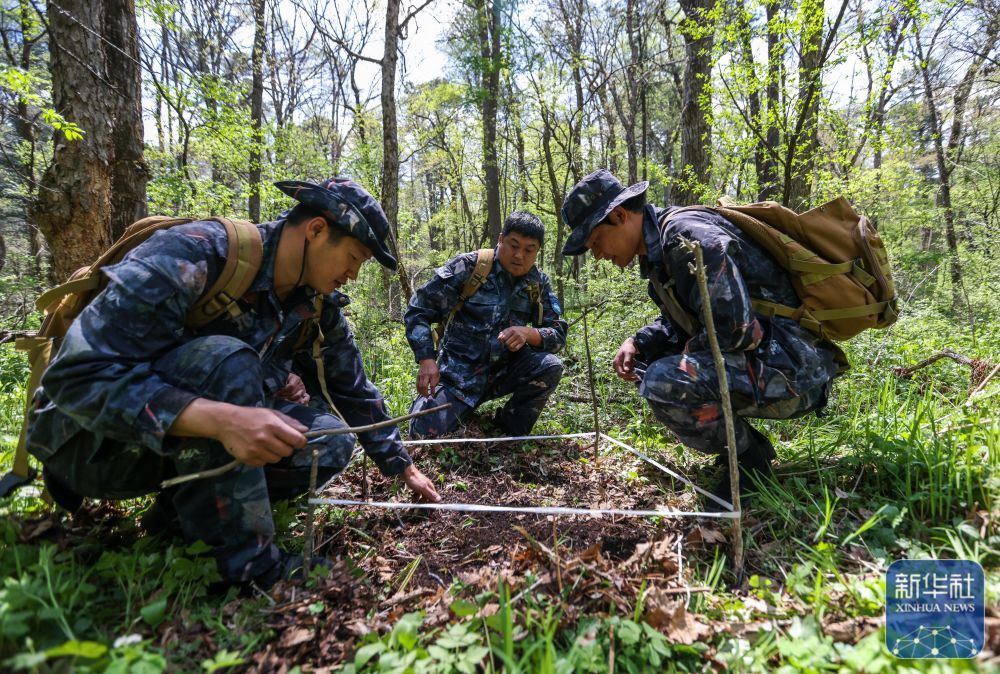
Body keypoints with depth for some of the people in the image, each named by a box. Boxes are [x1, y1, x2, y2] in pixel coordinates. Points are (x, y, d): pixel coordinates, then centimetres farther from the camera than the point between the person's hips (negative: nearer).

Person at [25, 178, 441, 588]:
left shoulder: (318, 306, -5)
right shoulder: (192, 255, -26)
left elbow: (354, 391, 5)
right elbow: (78, 376, -31)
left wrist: (406, 470, 8)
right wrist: (219, 418, -45)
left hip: (195, 444, 6)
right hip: (93, 439, -5)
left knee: (330, 442, -14)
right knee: (226, 361, -34)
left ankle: (186, 506, 0)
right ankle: (248, 566, -25)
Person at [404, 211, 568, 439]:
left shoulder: (538, 283, 0)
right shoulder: (468, 266, -11)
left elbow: (558, 334, -2)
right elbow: (418, 310, -10)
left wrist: (528, 333, -24)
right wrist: (427, 360, -22)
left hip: (504, 370, 3)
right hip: (459, 373, -3)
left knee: (550, 366, -24)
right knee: (426, 431, -20)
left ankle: (510, 428, 1)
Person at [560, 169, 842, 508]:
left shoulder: (686, 235, -21)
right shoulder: (658, 250, 10)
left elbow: (733, 327, -30)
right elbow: (675, 324, 21)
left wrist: (691, 349, -11)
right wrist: (637, 343, 3)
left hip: (792, 366, -10)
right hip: (756, 358, 10)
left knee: (664, 382, -30)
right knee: (646, 362, 15)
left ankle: (749, 459, -2)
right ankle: (745, 441, 16)